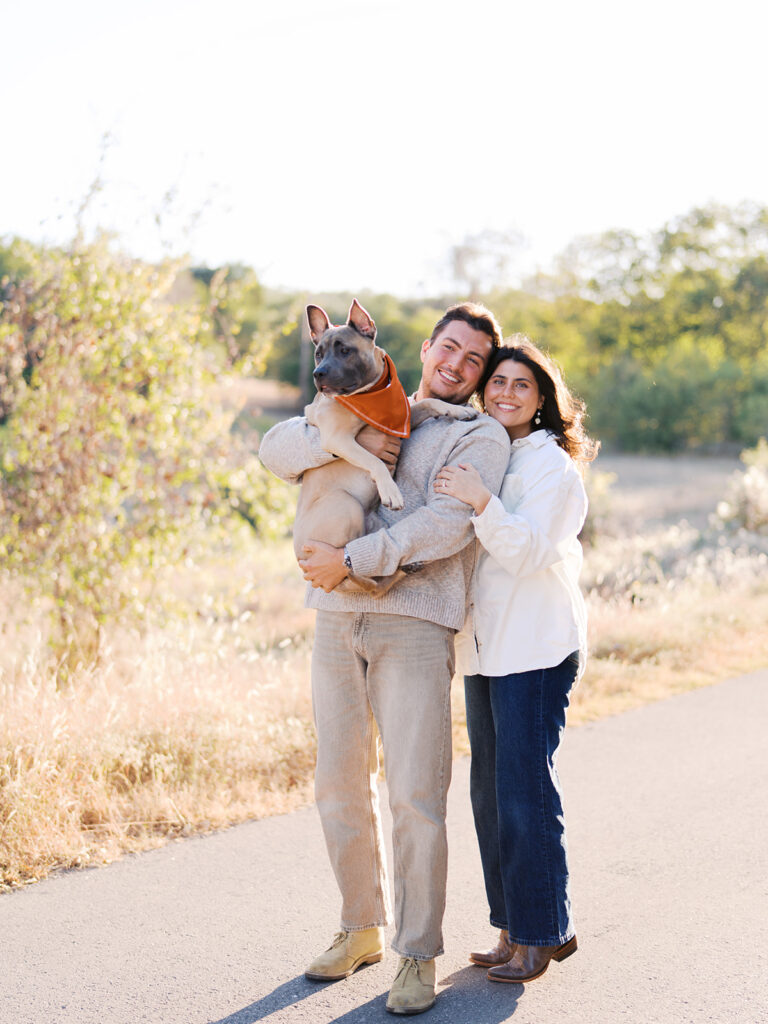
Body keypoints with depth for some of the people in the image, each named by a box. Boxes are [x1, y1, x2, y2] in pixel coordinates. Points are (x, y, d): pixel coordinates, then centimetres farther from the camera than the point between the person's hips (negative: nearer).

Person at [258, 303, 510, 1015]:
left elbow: (447, 524, -13)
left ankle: (417, 956, 5)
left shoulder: (481, 437, 5)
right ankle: (362, 928, 27)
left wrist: (349, 560, -17)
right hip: (336, 620, 5)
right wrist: (348, 441, -8)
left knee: (415, 796, -8)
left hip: (415, 627, -5)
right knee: (340, 788, 9)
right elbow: (276, 448, 9)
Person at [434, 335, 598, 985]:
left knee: (525, 792, -6)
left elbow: (530, 552, -18)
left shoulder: (552, 465, -8)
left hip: (537, 650, -8)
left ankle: (542, 933, 6)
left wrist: (480, 502, -30)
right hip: (485, 646, 8)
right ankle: (516, 928, 22)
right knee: (490, 792, 11)